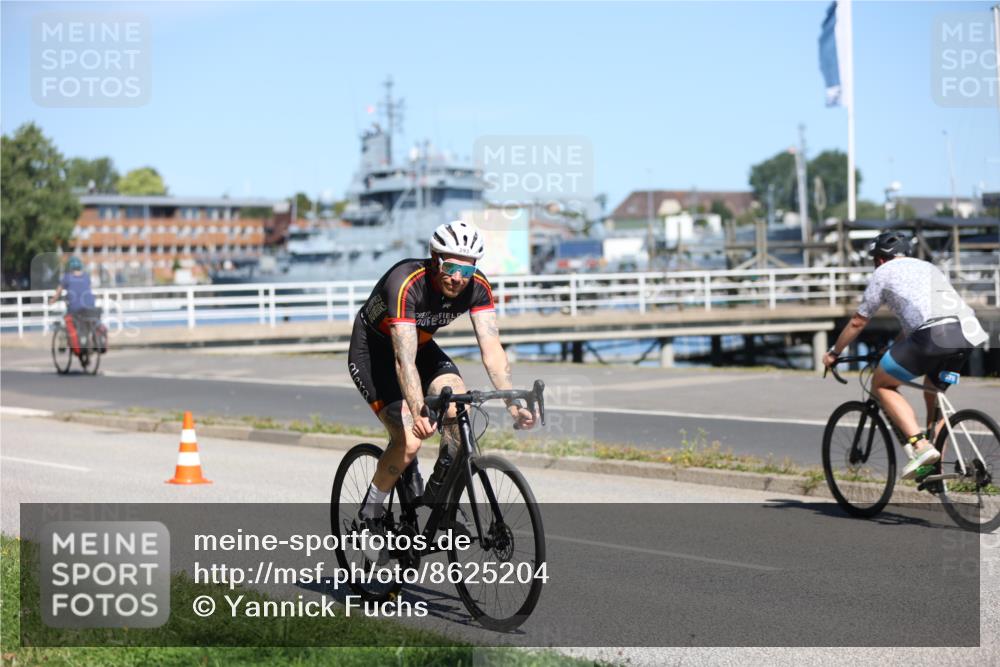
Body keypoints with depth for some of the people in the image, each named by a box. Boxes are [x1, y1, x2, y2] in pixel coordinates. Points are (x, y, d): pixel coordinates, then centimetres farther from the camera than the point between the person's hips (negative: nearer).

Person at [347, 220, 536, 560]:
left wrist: (513, 404, -36)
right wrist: (419, 414, -54)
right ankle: (369, 515, 2)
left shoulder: (476, 286, -20)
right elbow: (404, 360, -42)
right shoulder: (405, 283, -36)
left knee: (460, 410, -21)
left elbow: (492, 348, -24)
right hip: (372, 351, -5)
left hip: (421, 345, 5)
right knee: (409, 441, -21)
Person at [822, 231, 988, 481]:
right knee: (934, 391, 27)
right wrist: (893, 348, 55)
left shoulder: (884, 272, 17)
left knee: (882, 385, 10)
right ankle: (934, 467, 21)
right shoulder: (927, 267, 35)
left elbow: (858, 322, 21)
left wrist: (833, 353, 34)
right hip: (966, 333, 7)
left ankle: (920, 445, -7)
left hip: (932, 336, -7)